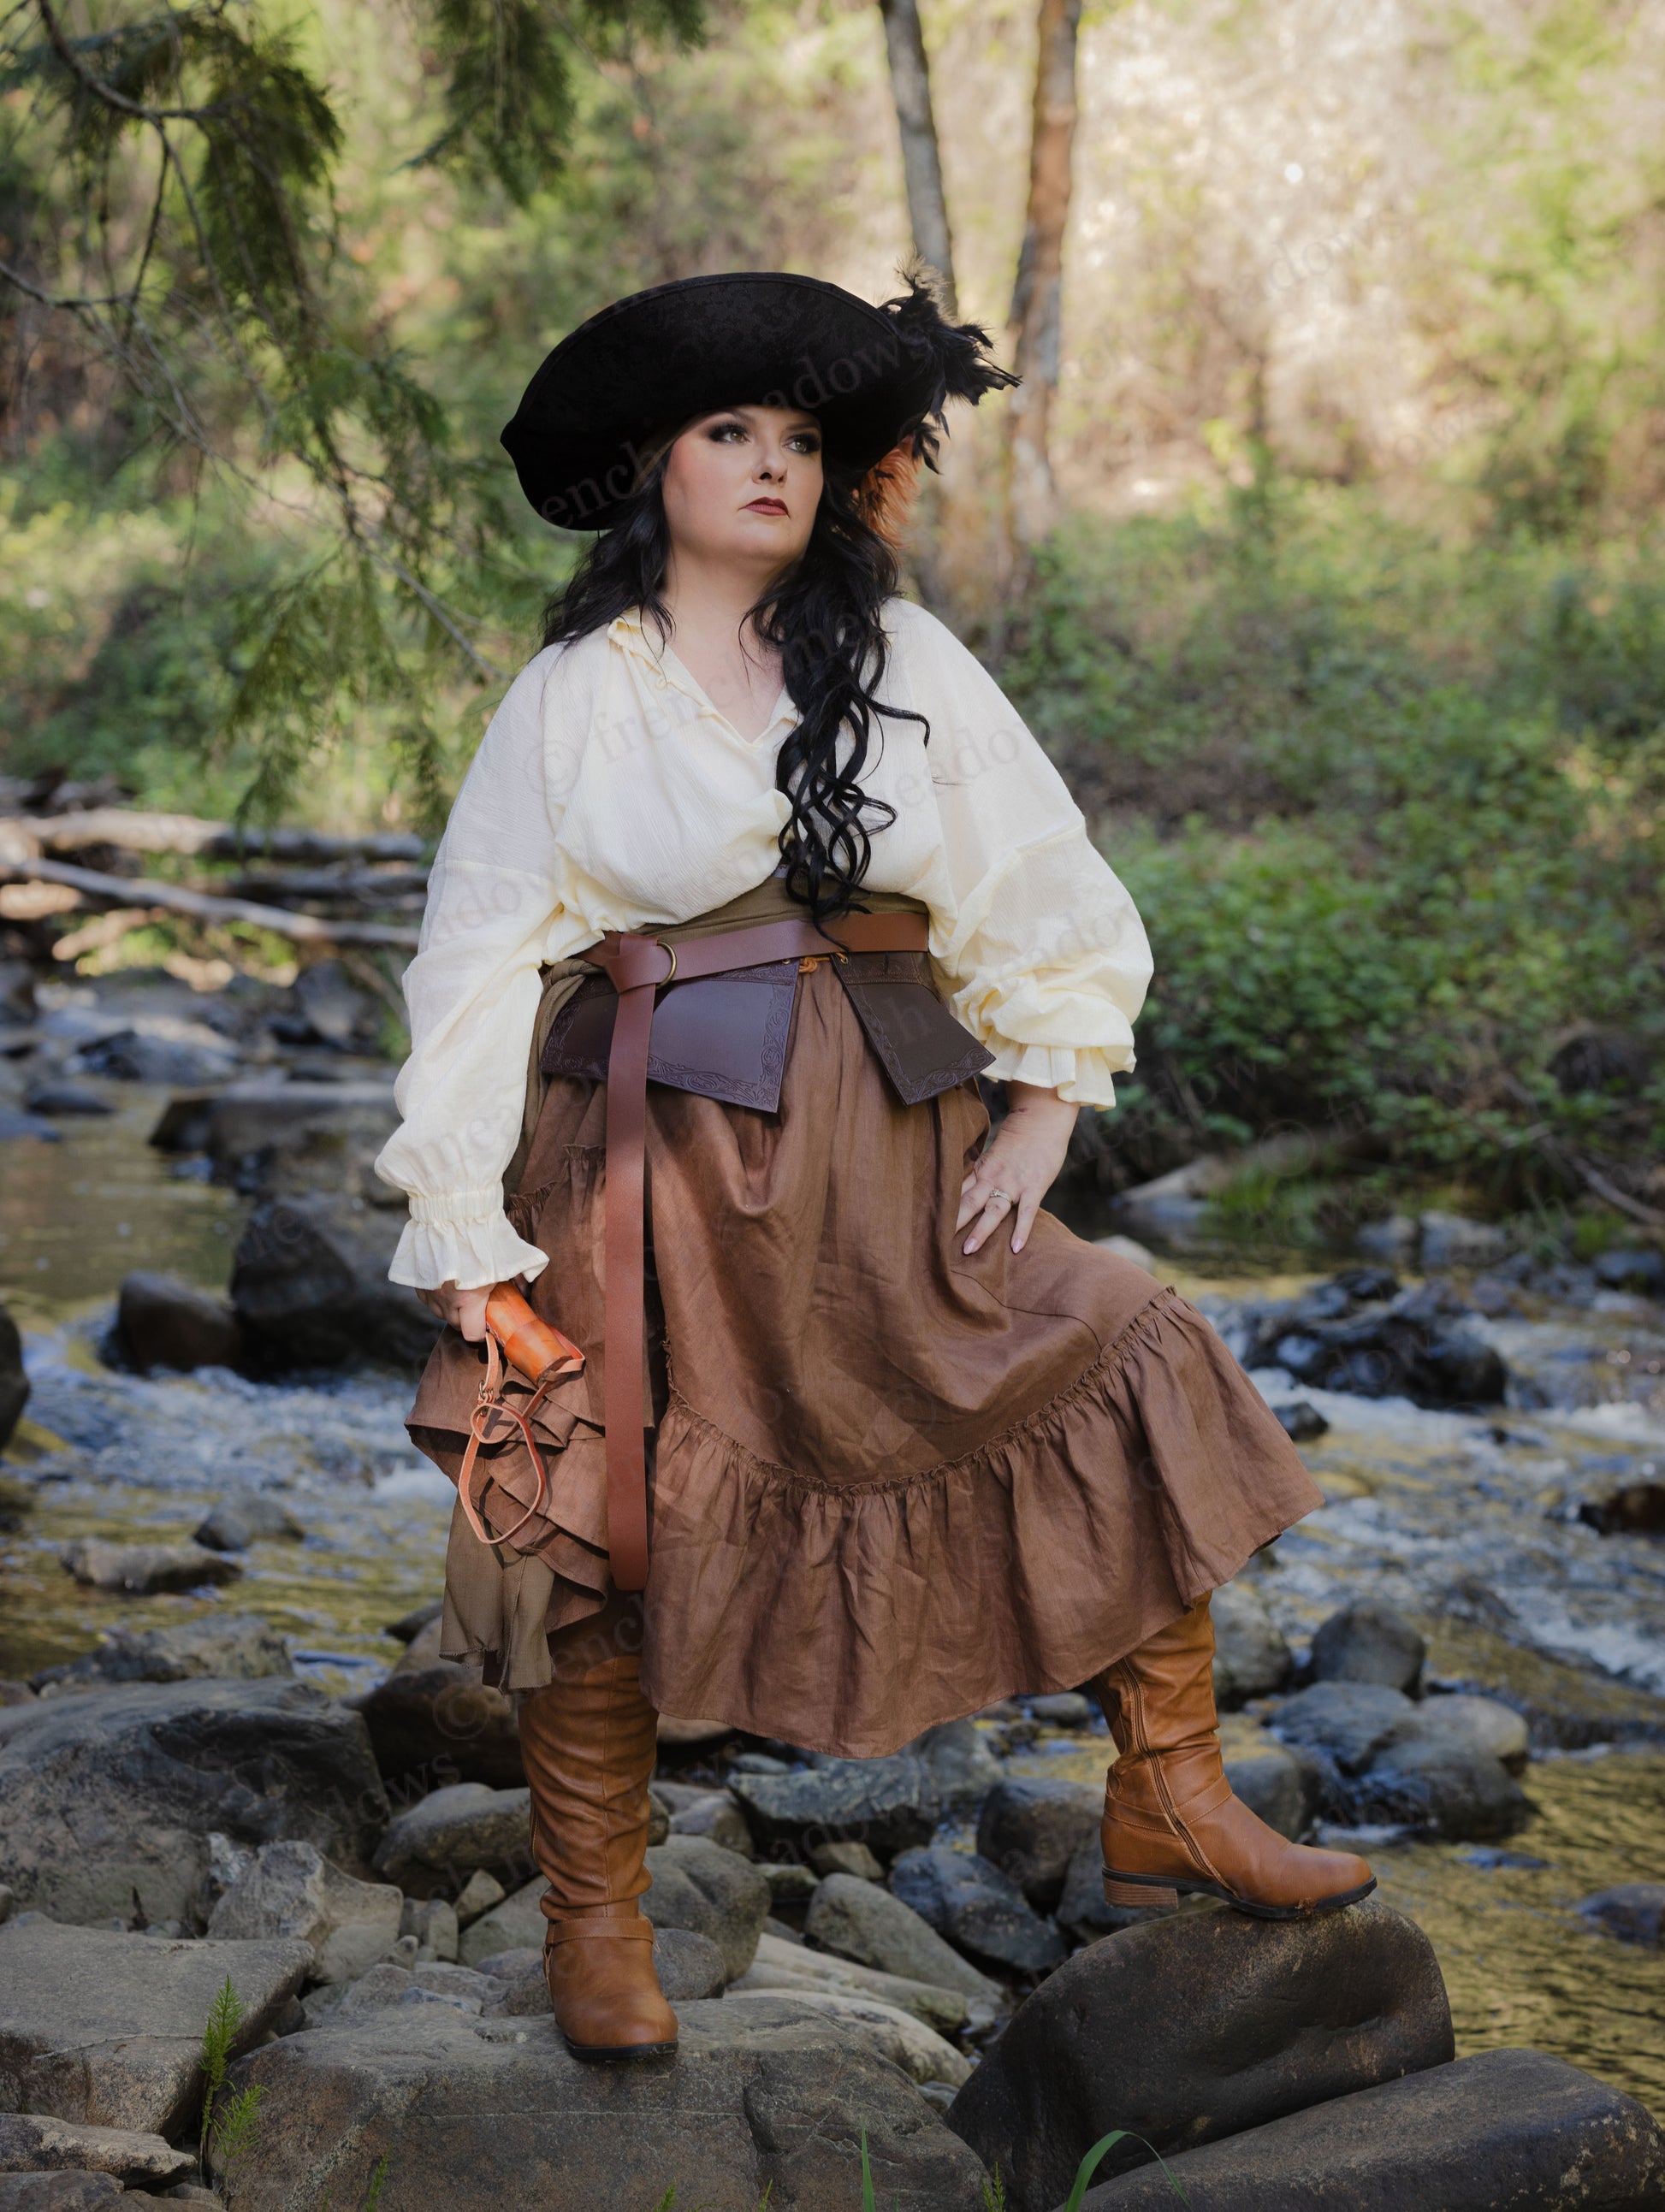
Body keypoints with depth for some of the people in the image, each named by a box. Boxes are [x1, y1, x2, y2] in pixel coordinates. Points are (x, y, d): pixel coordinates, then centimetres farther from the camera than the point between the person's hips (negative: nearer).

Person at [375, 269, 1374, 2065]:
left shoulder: (906, 664, 8)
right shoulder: (573, 697, 3)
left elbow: (1039, 890, 10)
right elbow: (483, 958, 1)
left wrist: (1045, 1111, 0)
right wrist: (462, 1219, -6)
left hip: (884, 1148, 3)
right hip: (656, 1156, -3)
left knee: (1134, 1377, -5)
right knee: (597, 1521, -6)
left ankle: (1167, 1810, 8)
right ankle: (594, 1920, 14)